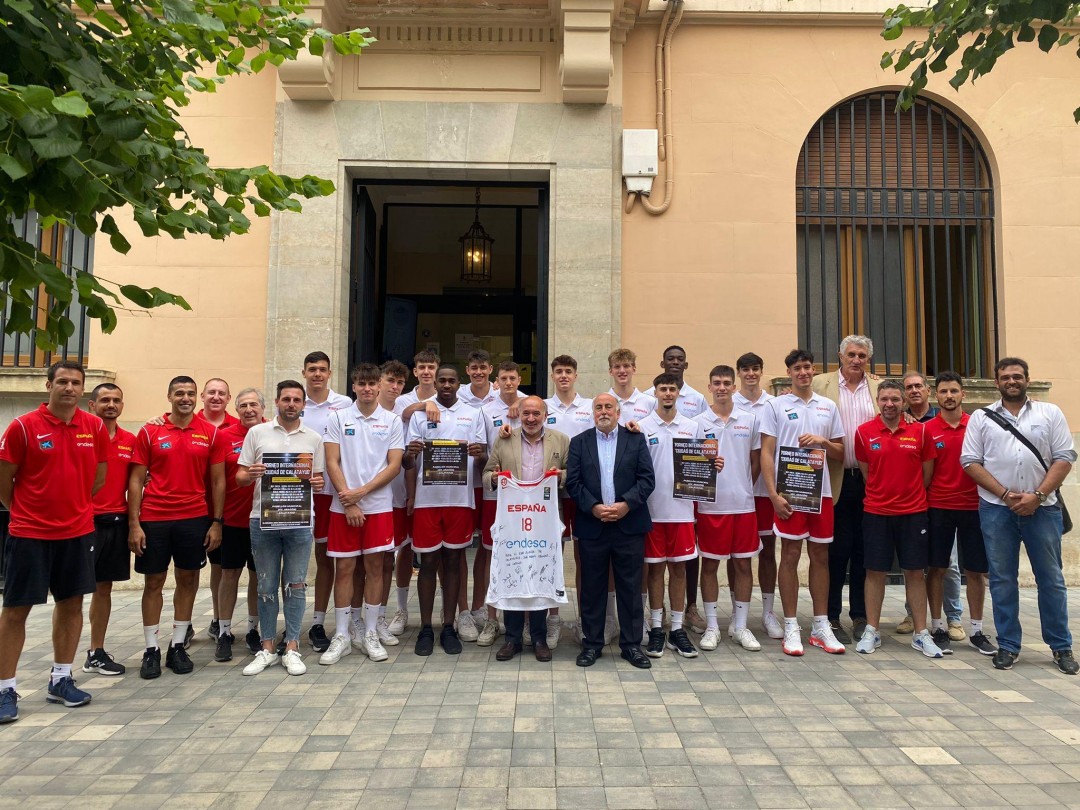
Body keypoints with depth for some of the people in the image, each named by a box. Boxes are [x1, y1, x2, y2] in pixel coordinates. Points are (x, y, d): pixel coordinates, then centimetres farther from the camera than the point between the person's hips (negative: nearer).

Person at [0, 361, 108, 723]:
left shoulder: (95, 428, 1)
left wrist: (75, 507, 12)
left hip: (78, 532, 4)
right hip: (29, 533, -3)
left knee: (71, 604, 10)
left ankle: (61, 680, 24)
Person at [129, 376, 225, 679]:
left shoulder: (211, 434, 2)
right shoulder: (149, 433, 0)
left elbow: (218, 480, 4)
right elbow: (136, 479, 0)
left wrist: (216, 522, 0)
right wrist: (134, 524, -5)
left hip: (195, 519, 1)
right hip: (153, 519, -1)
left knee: (188, 580, 8)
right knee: (153, 582, 6)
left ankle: (178, 647, 21)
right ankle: (151, 650, 17)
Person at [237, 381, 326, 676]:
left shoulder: (314, 438, 8)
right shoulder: (257, 433, 5)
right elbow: (240, 477, 6)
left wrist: (317, 483, -11)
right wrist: (251, 475, -16)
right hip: (262, 518, 0)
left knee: (295, 585, 5)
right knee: (267, 586, 8)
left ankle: (292, 648, 15)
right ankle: (267, 648, 20)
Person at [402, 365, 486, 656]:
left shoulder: (473, 415, 9)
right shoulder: (420, 415, 7)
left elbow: (484, 455, 6)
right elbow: (408, 464, 5)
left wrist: (479, 452, -18)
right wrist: (410, 454, -19)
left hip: (460, 498, 1)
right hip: (427, 498, 0)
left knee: (453, 561, 8)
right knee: (428, 562, 5)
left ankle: (448, 627, 17)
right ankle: (426, 628, 15)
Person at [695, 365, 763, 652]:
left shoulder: (750, 419, 5)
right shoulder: (699, 422, 1)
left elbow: (756, 461, 11)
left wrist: (743, 488, 4)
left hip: (743, 504, 2)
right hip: (710, 505, -2)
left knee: (743, 564, 8)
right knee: (710, 564, 5)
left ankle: (740, 626, 21)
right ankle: (712, 626, 16)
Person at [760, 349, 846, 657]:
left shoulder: (828, 407, 12)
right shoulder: (775, 405, 1)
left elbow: (840, 452, 14)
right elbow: (766, 453, -3)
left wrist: (822, 441, -8)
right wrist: (773, 494, -11)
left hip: (820, 490, 4)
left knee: (820, 556, 9)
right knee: (790, 555, 1)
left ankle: (821, 626, 20)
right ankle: (791, 626, 10)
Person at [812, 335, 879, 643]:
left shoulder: (879, 389, 11)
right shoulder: (820, 384, 2)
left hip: (870, 482, 3)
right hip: (836, 480, -3)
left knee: (864, 551, 9)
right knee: (836, 551, 3)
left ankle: (860, 616, 21)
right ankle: (832, 618, 13)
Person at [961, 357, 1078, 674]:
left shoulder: (1050, 413, 8)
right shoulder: (981, 418, 7)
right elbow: (970, 462, 1)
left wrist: (1036, 496, -10)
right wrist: (1006, 494, -9)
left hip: (1042, 507, 0)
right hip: (996, 509, 0)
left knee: (1051, 578, 6)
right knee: (1002, 579, 5)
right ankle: (1008, 645, 15)